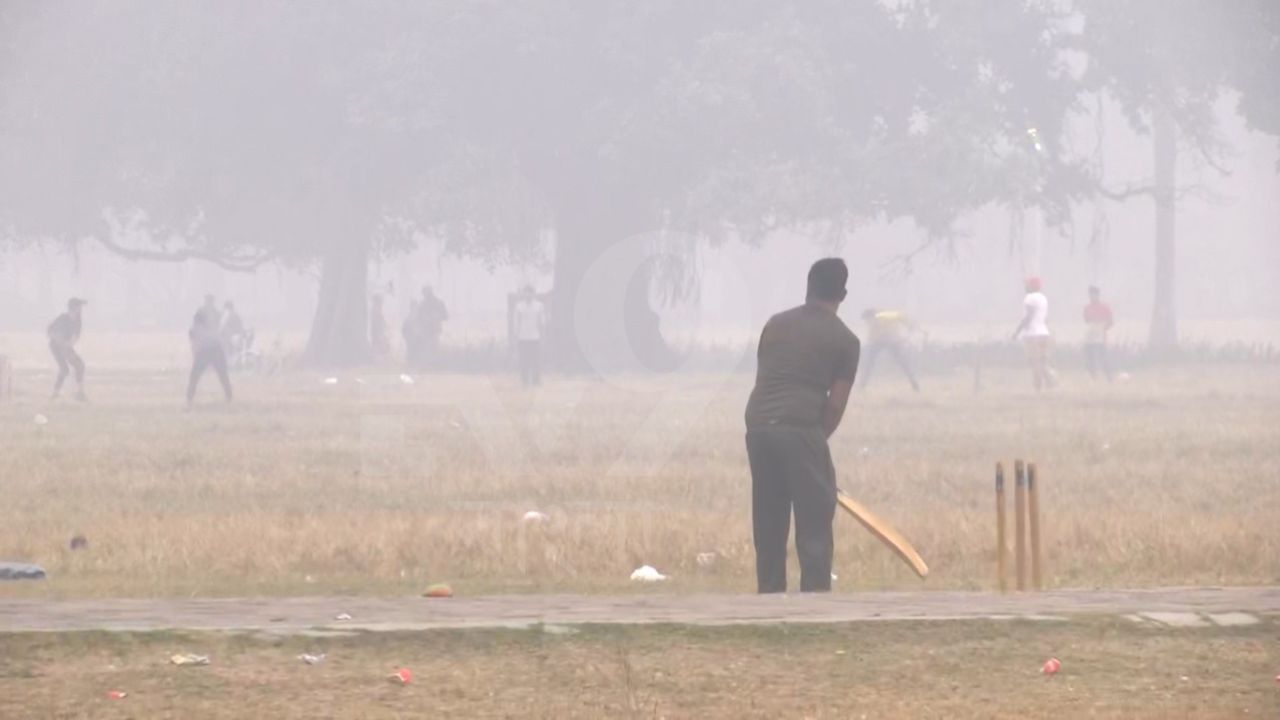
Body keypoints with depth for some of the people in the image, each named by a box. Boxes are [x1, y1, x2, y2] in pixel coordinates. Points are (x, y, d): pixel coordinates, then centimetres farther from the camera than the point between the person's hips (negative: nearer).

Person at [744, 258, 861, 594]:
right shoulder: (845, 340, 5)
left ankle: (770, 599, 13)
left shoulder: (776, 324, 17)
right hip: (800, 428, -5)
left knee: (767, 526, 12)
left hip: (758, 425, 5)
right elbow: (836, 404, 1)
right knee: (814, 523, 1)